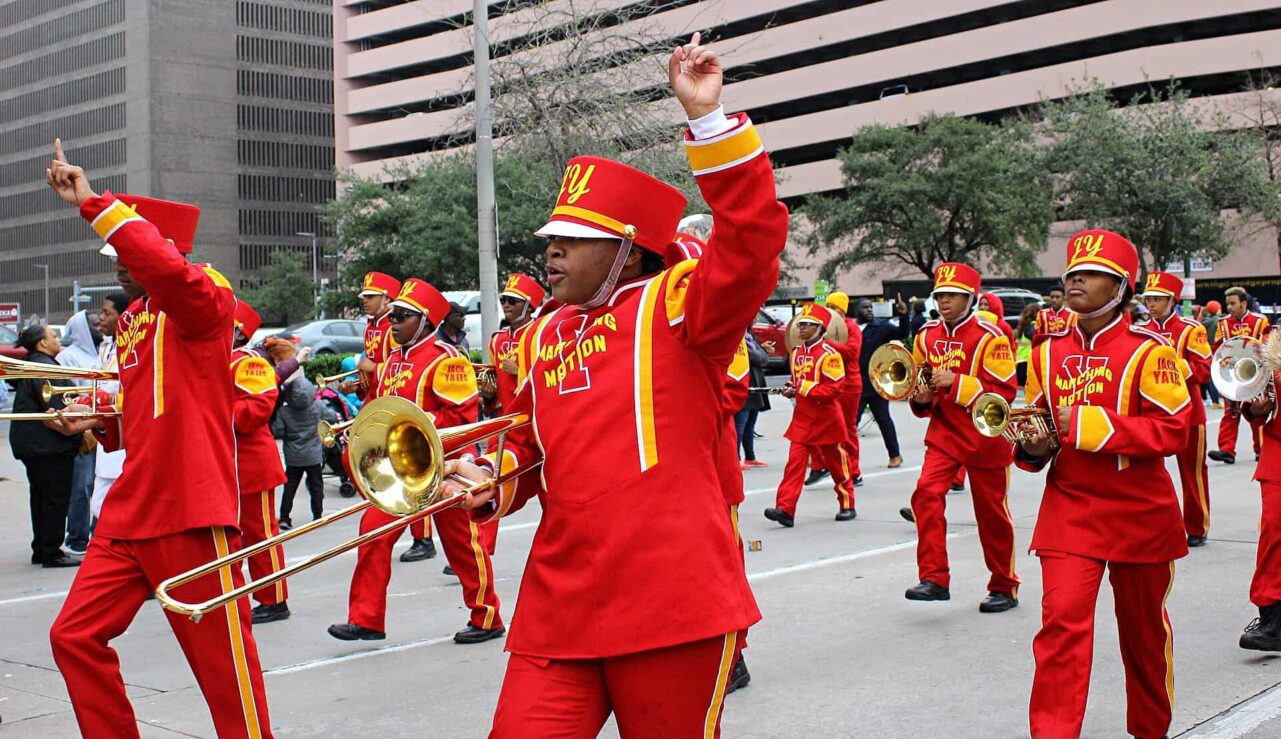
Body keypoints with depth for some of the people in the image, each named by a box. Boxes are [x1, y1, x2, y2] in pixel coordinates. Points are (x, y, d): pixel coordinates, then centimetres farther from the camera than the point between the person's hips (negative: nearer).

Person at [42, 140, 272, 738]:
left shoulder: (203, 299, -9)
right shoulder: (132, 320, 16)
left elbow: (165, 266, -34)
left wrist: (92, 203, -28)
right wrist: (100, 423, 8)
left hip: (190, 511, -9)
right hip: (128, 510, 9)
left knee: (223, 662, 0)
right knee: (74, 637, 9)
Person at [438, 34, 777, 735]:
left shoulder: (675, 306, -2)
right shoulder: (541, 336, 15)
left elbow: (751, 240, -18)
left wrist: (708, 116, -23)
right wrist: (493, 479, 3)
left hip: (673, 604, -5)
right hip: (558, 608, 5)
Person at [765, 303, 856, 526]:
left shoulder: (829, 353, -14)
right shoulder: (797, 352, 9)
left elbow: (835, 388, -20)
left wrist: (806, 389, -21)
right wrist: (791, 389, 3)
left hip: (826, 418, -6)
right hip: (803, 418, 6)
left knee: (837, 463, 9)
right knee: (795, 462, -6)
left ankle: (847, 506, 25)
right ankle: (785, 509, -12)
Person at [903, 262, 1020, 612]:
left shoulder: (990, 336, -12)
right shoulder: (927, 336, 4)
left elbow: (1005, 391, -16)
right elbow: (921, 384, 17)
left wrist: (956, 383, -25)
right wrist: (922, 397, -7)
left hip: (986, 436, -4)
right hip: (944, 432, 4)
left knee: (992, 511, 7)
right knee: (926, 493, -18)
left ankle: (1004, 587, 23)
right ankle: (934, 579, -14)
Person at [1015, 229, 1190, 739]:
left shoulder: (1148, 352, -10)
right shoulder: (1048, 353, 3)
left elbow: (1172, 431, -17)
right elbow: (1036, 423, 15)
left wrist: (1089, 423, -23)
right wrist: (1033, 447, -9)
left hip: (1139, 512, -2)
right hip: (1068, 510, 2)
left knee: (1143, 627, 15)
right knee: (1062, 618, -13)